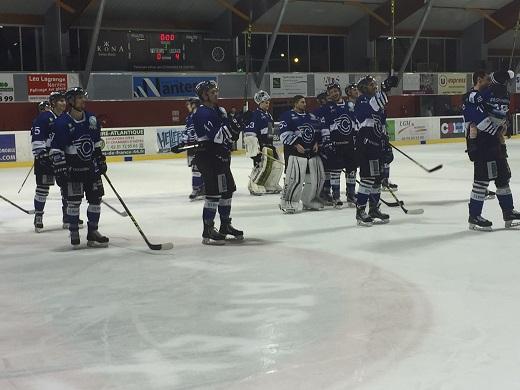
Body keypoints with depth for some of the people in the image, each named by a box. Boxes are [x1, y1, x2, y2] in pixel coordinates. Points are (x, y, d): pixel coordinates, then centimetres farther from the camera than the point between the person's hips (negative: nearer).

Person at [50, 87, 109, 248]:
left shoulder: (91, 119, 6)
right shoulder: (62, 123, -13)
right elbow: (56, 150, -14)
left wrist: (101, 161, 17)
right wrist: (60, 171, -18)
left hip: (91, 166, 6)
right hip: (72, 167, -6)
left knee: (96, 198, 6)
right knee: (74, 201, -3)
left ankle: (92, 232, 17)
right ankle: (74, 234, 13)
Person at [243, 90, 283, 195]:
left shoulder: (268, 115, 16)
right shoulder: (255, 115, -13)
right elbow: (249, 132, -20)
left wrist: (272, 145, 26)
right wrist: (255, 148, -24)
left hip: (268, 144, 10)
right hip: (258, 145, -10)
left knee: (277, 164, 9)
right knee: (262, 165, -18)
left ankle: (270, 186, 19)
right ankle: (254, 187, -9)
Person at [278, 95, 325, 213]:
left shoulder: (311, 117, 19)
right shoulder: (287, 116, -3)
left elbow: (319, 130, 24)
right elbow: (284, 133, -12)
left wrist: (317, 143, 8)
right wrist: (296, 144, -18)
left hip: (312, 151, 7)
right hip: (295, 152, -7)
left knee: (317, 177, 7)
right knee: (295, 178, -16)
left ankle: (310, 201, 22)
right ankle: (287, 203, -5)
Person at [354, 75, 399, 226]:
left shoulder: (377, 101, 22)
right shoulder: (362, 100, -6)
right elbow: (371, 107, -31)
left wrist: (387, 147, 20)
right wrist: (384, 89, -38)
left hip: (376, 144, 10)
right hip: (366, 143, -10)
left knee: (377, 178, 13)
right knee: (368, 178, -12)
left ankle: (374, 209, 23)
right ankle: (360, 211, -7)